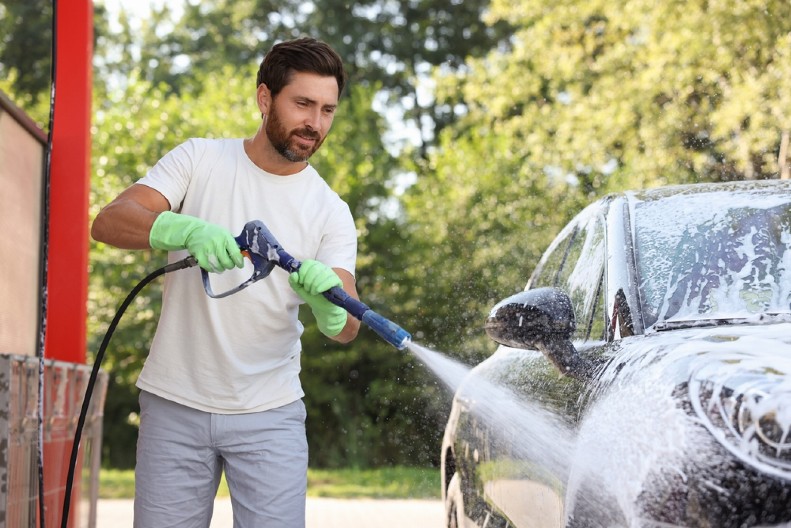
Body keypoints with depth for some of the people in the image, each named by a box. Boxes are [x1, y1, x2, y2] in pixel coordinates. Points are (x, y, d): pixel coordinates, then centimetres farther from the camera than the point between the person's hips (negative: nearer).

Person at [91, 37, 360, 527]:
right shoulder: (200, 160, 0)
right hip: (175, 408, 0)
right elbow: (108, 222, -12)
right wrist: (187, 229, -32)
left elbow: (346, 330, -10)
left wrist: (327, 298, -35)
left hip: (269, 414, 1)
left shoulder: (331, 213, 0)